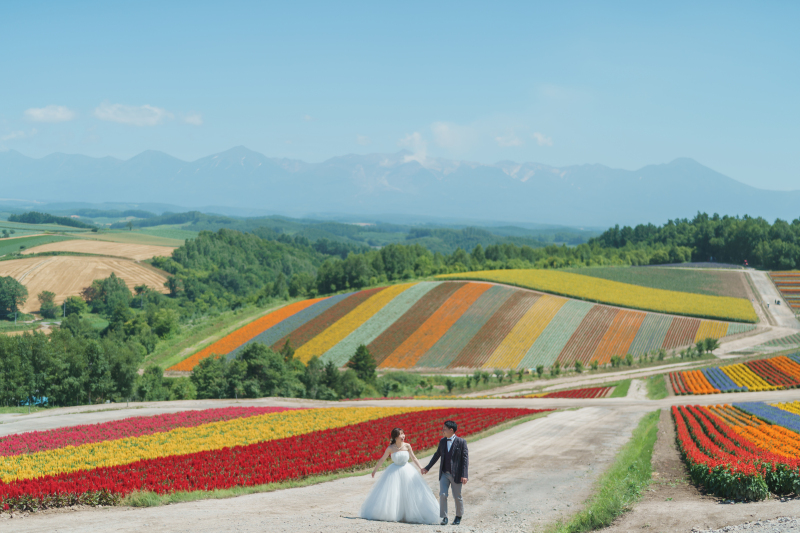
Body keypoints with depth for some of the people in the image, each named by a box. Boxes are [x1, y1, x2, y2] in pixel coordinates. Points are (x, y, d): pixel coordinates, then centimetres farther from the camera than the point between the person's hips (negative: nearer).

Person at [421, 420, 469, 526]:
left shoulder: (461, 442, -9)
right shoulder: (442, 441, 6)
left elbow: (465, 458, -10)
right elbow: (437, 455, 18)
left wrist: (464, 475, -17)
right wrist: (427, 468, 21)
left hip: (456, 474, -4)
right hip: (444, 474, 4)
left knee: (457, 497, 7)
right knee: (442, 495, -7)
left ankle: (458, 517, 27)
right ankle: (444, 518, -2)